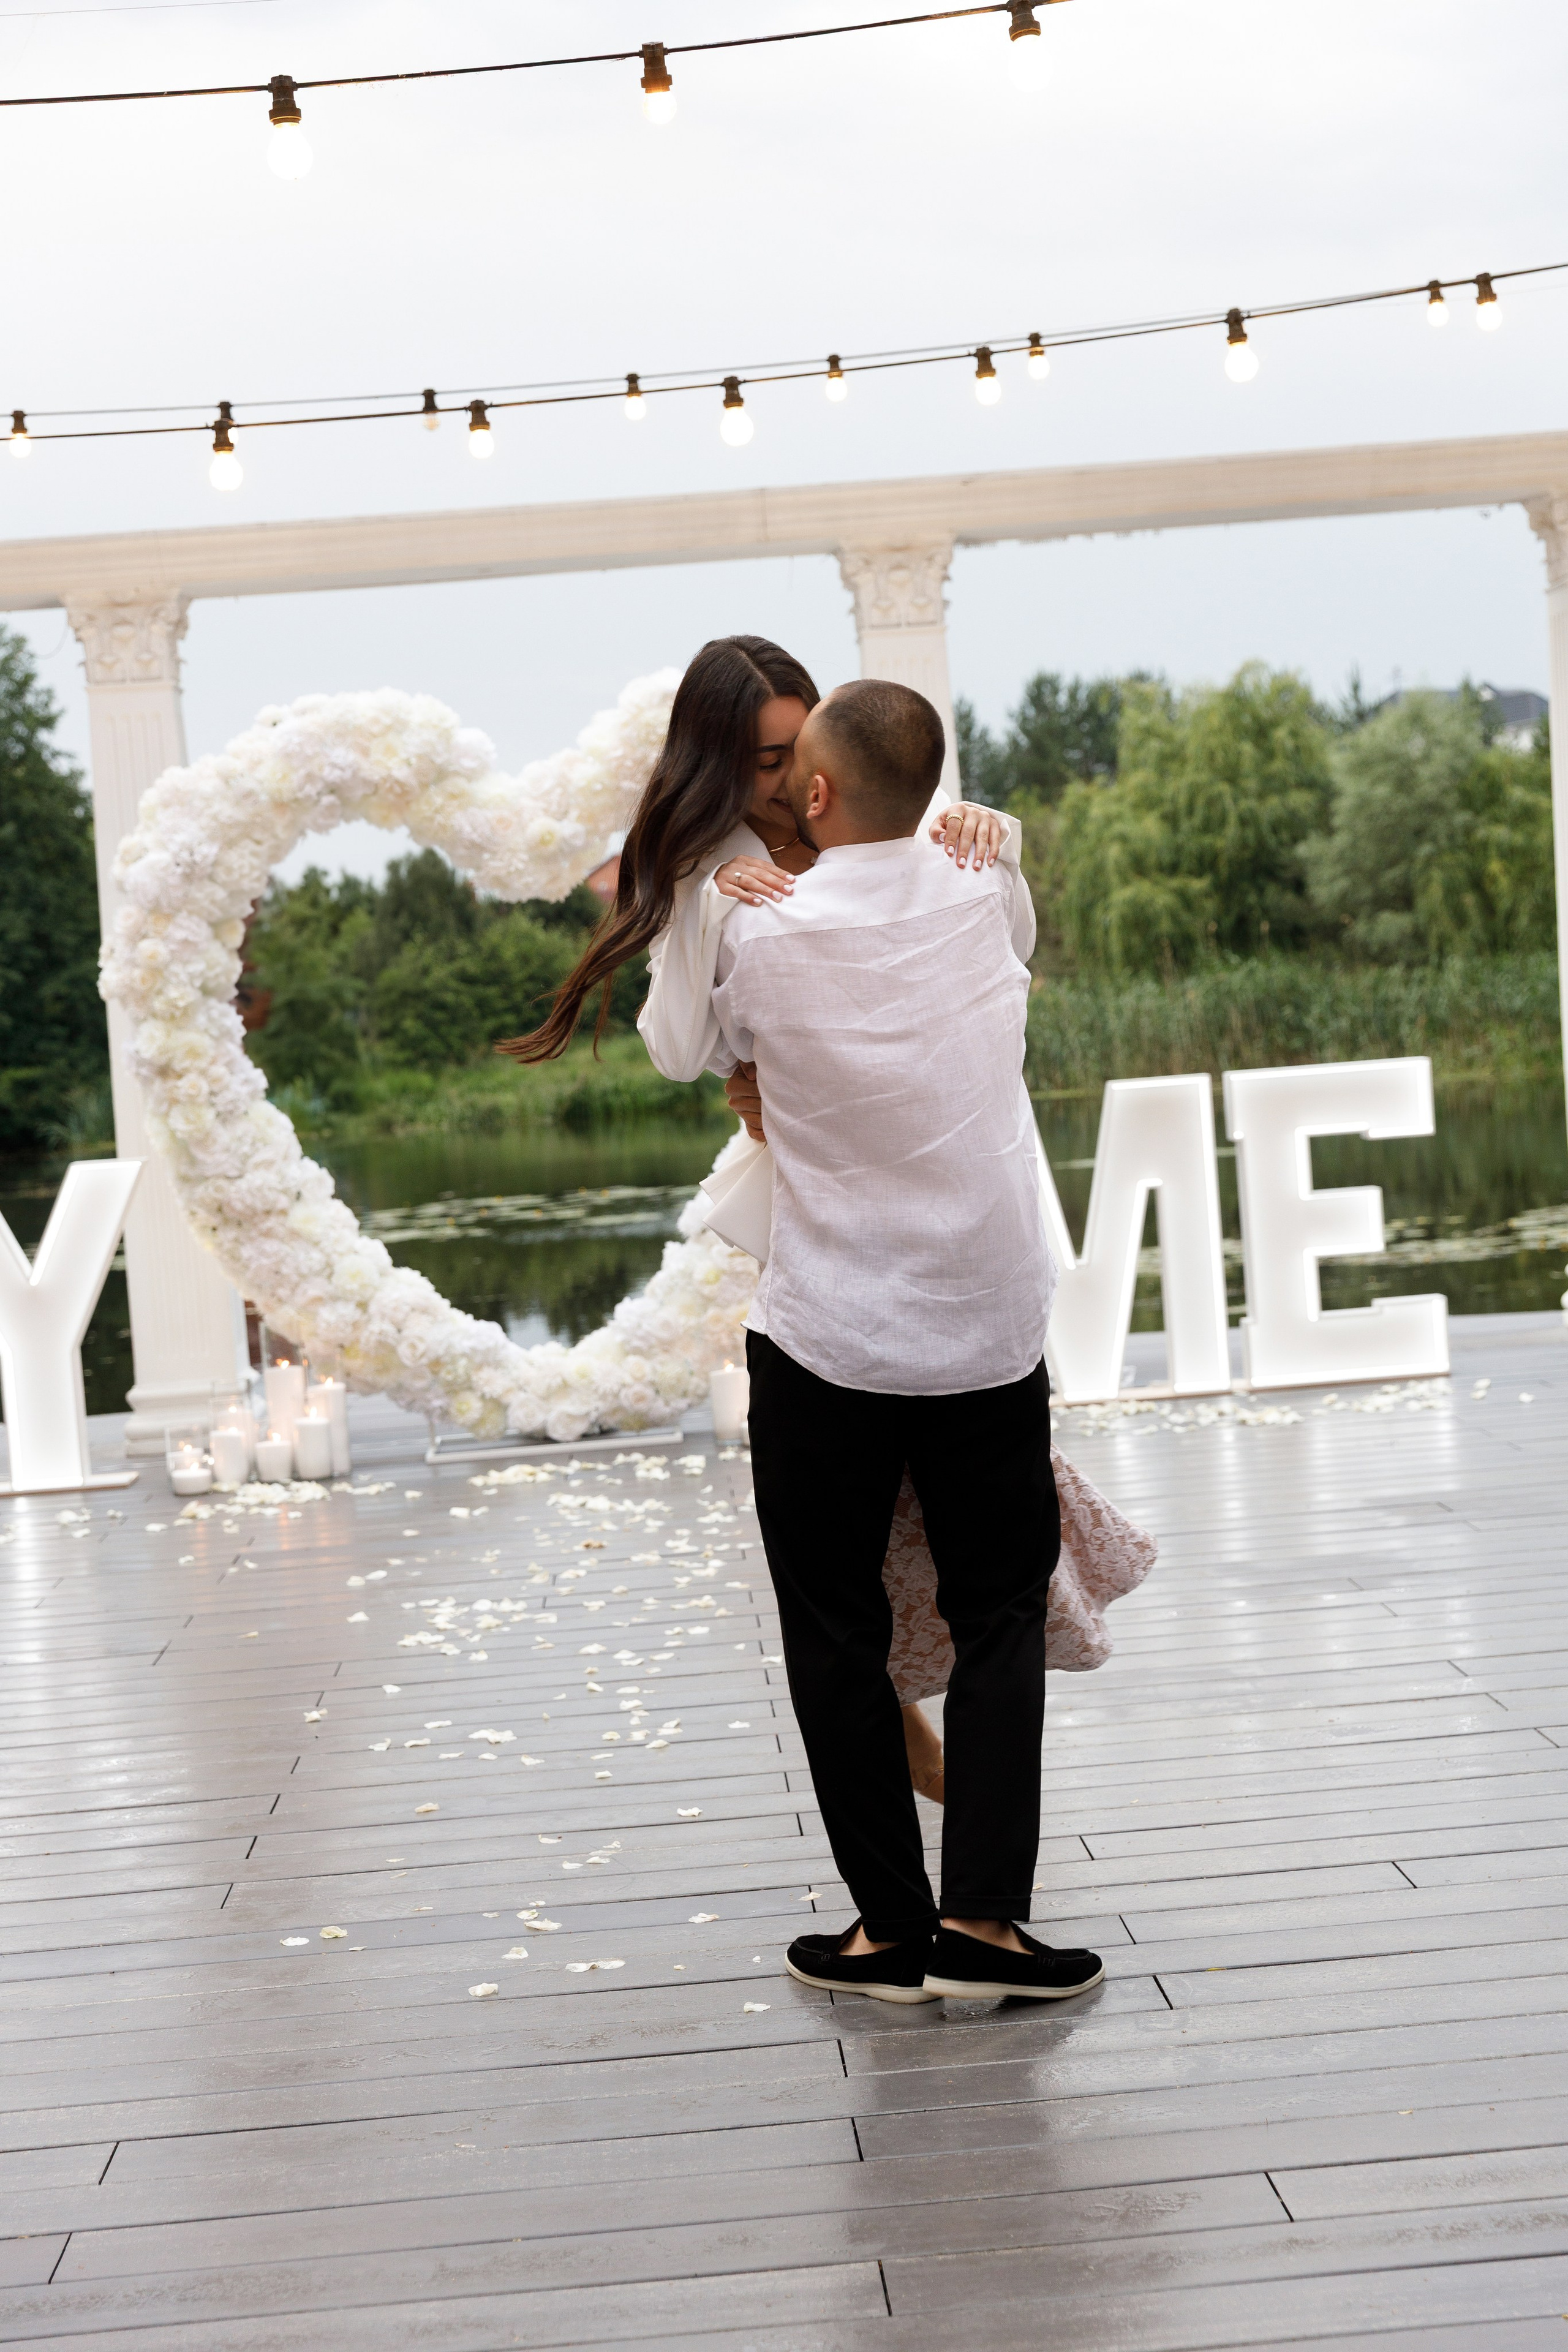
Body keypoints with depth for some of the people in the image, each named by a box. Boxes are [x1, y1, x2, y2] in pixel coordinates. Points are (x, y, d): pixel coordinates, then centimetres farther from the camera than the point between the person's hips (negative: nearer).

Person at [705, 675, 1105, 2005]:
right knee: (1000, 1618, 12)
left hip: (827, 1345, -2)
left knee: (838, 1637, 10)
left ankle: (893, 1928, 13)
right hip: (992, 1333, 3)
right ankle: (982, 1919, 5)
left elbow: (700, 1049, 9)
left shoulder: (762, 938, -11)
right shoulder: (988, 895, -1)